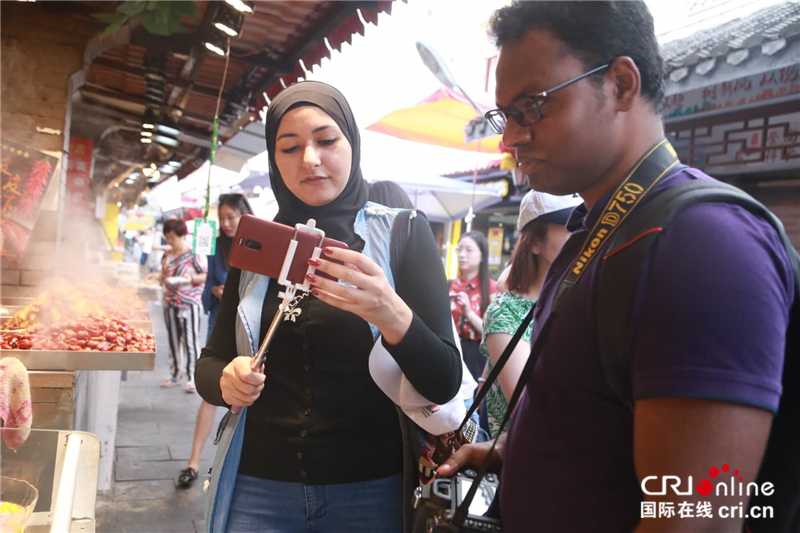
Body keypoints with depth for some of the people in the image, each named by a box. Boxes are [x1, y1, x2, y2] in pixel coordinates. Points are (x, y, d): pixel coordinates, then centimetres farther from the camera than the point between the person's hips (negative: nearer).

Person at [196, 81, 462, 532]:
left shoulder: (403, 232, -7)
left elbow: (446, 383, -13)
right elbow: (210, 363, 7)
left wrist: (391, 314, -32)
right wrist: (227, 380, -15)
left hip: (369, 492, -2)